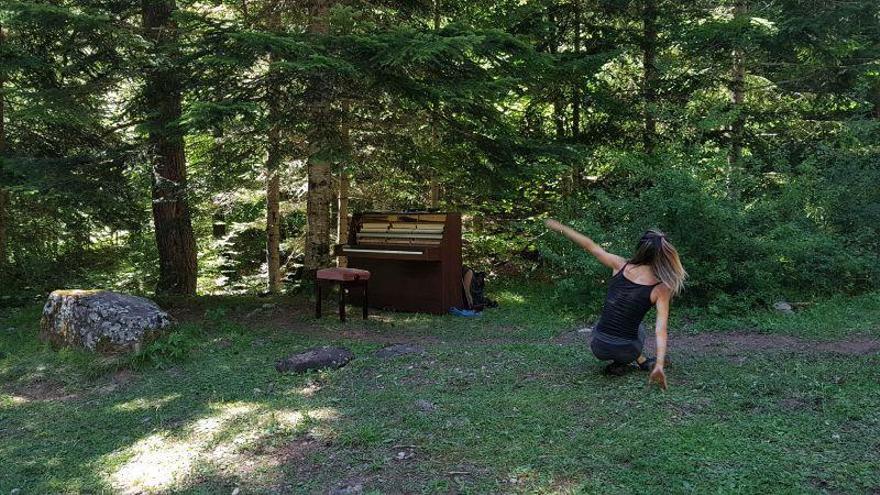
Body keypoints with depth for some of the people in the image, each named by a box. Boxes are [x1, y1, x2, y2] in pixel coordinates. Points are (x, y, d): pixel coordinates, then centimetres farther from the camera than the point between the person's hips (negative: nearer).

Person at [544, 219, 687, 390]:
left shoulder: (620, 266, -8)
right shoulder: (661, 289, -12)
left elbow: (589, 246, 3)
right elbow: (660, 330, -19)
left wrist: (559, 227, 14)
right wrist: (659, 366, -20)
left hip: (599, 348, 0)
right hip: (626, 350, 0)